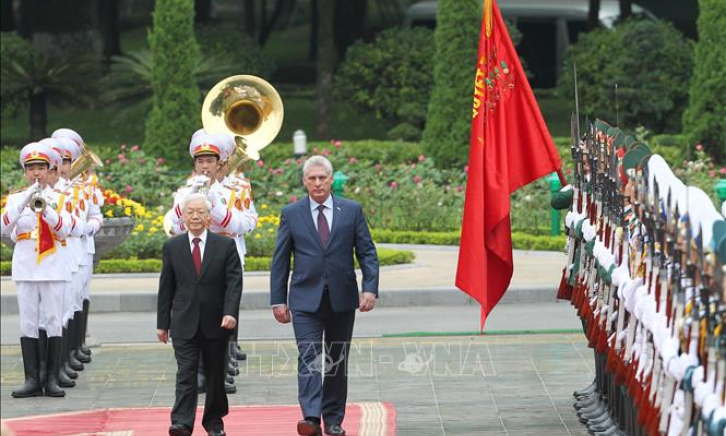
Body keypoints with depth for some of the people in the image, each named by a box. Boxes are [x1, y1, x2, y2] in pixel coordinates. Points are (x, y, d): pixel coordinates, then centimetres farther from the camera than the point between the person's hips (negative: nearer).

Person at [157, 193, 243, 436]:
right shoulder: (172, 247, 6)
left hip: (216, 324, 0)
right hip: (184, 324, 0)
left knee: (215, 375, 9)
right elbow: (166, 287, 8)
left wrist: (230, 313, -18)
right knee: (185, 374, -9)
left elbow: (234, 282, -4)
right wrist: (163, 322, 5)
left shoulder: (226, 246, 2)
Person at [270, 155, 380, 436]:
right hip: (306, 299, -1)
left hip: (342, 298, 2)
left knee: (337, 360, 9)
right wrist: (278, 300, 1)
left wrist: (370, 288, -9)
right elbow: (280, 259, 6)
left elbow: (367, 252, 4)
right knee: (309, 357, -14)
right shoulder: (291, 214, 4)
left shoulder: (352, 211, 4)